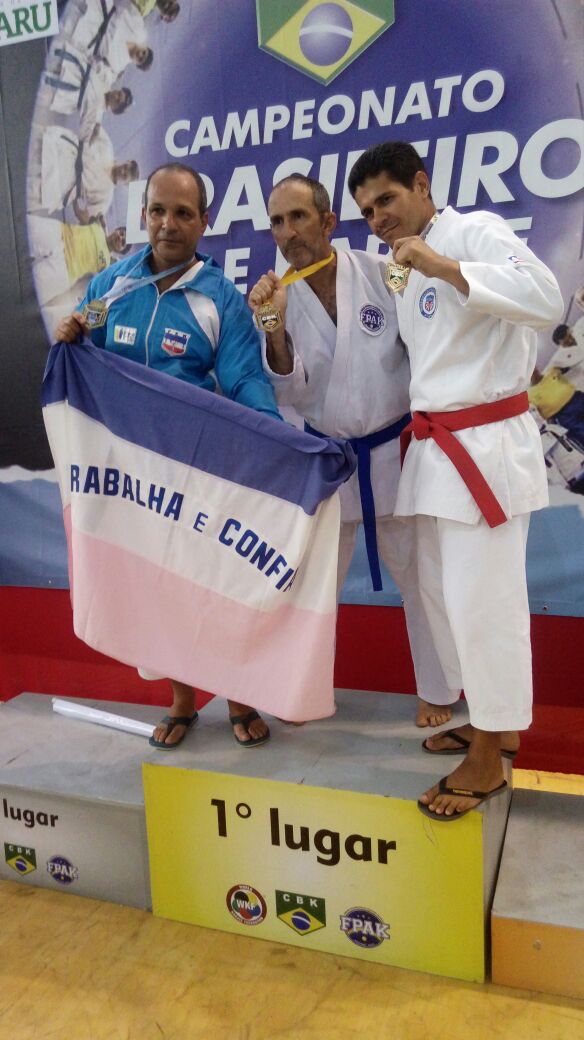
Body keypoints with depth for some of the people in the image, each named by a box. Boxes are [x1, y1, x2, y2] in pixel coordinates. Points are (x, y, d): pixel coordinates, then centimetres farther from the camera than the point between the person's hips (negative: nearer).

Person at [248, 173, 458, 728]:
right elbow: (292, 394, -10)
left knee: (417, 574, 9)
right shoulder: (275, 296, -2)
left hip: (395, 451, -2)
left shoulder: (383, 274, -7)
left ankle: (437, 692, 29)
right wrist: (273, 327, -24)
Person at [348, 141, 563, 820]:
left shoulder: (474, 231, -6)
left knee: (481, 597, -5)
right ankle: (491, 720, 32)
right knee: (442, 590, 13)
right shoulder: (406, 269, 19)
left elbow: (545, 299, -23)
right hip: (436, 448, 9)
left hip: (486, 445, -9)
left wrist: (439, 265, -21)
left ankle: (487, 759, 12)